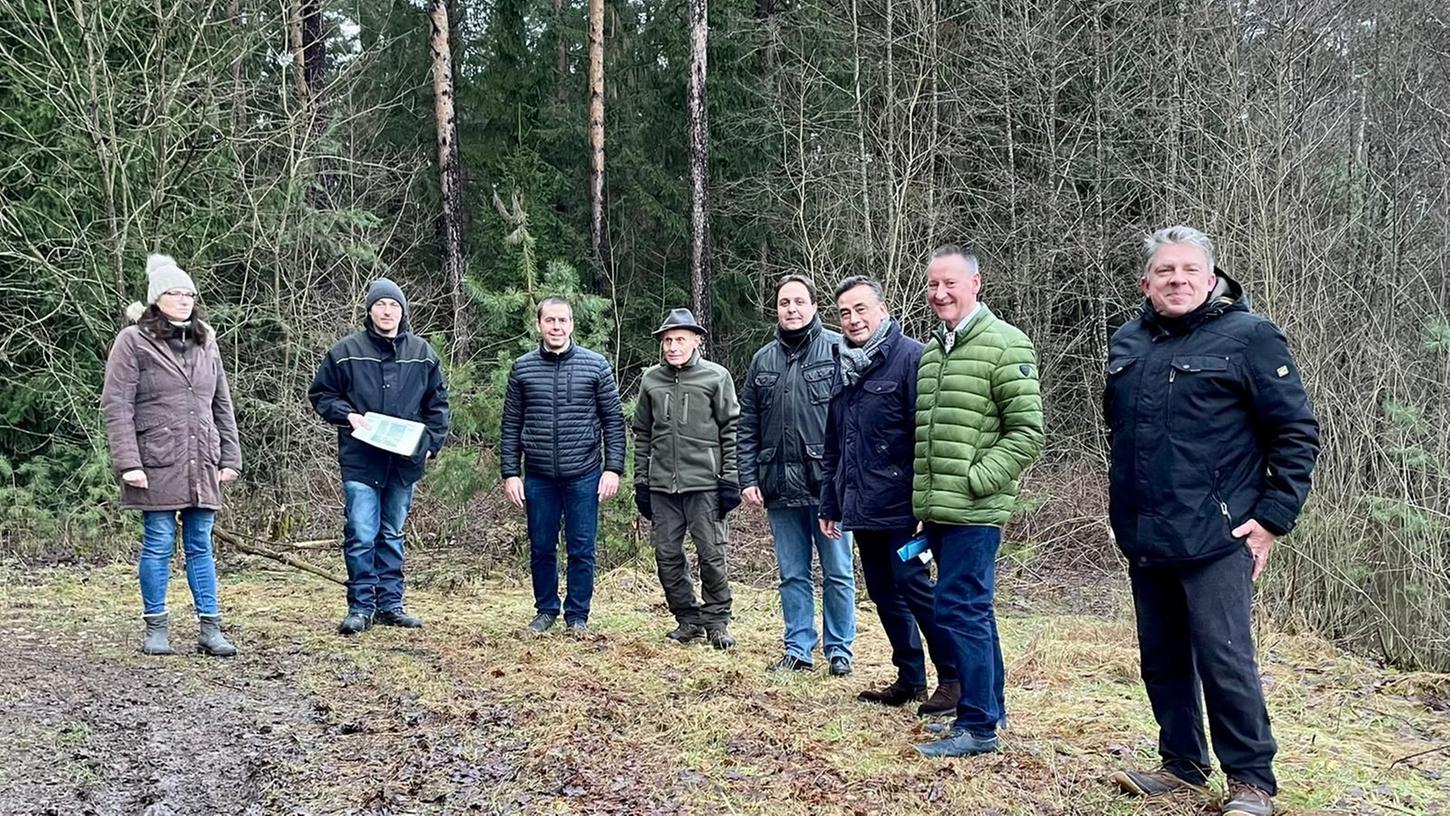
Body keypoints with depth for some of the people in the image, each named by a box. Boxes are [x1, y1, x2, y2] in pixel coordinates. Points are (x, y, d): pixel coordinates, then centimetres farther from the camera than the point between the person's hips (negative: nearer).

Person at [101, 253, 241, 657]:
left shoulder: (205, 343, 15)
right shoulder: (133, 341, -1)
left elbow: (222, 406, 17)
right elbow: (116, 405, -7)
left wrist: (230, 458, 11)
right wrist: (128, 463, -14)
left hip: (202, 466, 4)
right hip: (156, 465, -4)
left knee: (201, 545, 6)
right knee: (158, 544, 2)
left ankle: (210, 628, 9)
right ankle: (155, 628, 14)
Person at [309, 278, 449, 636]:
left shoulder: (422, 352, 5)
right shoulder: (347, 350, -3)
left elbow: (437, 402, 12)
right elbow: (321, 394, 5)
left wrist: (431, 442, 2)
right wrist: (348, 415, -11)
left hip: (404, 460, 3)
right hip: (360, 459, -3)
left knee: (392, 535, 13)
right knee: (361, 536, -4)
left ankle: (391, 603, 21)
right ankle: (361, 606, 7)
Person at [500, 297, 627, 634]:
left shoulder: (596, 366, -1)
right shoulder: (522, 368, 4)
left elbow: (613, 420, 1)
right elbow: (511, 425, 6)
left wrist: (613, 468, -5)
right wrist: (510, 473, 1)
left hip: (583, 475, -1)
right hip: (538, 477, 2)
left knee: (582, 549, 5)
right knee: (541, 548, 10)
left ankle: (578, 615, 18)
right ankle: (546, 610, 26)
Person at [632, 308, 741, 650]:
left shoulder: (716, 377, -1)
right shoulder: (651, 379, 11)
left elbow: (731, 429, -1)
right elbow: (642, 433, 15)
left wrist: (730, 478, -6)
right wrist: (641, 481, 11)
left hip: (704, 483, -4)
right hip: (662, 485, 4)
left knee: (711, 555, -2)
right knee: (667, 555, 6)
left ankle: (717, 622, 11)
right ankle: (688, 619, 19)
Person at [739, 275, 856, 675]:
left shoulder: (838, 350, -4)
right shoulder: (763, 360, 11)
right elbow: (747, 427, 12)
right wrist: (747, 479, 5)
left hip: (828, 483, -4)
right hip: (780, 487, 4)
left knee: (837, 574, 6)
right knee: (793, 575, 12)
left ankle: (839, 650, 17)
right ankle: (798, 649, 22)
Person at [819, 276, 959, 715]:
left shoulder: (910, 357, -10)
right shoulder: (847, 369, 15)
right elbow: (833, 446, 20)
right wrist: (829, 504, 20)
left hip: (900, 507, -8)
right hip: (861, 508, 8)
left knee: (914, 587, -6)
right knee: (884, 594, 13)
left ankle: (954, 679, 7)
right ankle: (910, 678, 25)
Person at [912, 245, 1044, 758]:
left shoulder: (1005, 344, -9)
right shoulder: (932, 351, 14)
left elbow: (1026, 431, -12)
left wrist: (975, 480, -16)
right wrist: (925, 494, 14)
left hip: (975, 511, -8)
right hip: (937, 511, 8)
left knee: (960, 610, -8)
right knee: (973, 611, 15)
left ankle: (978, 726, 0)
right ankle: (988, 710, 26)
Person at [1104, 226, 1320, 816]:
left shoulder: (1248, 337, -6)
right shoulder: (1128, 343, 11)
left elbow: (1298, 433, -5)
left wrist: (1273, 517, -10)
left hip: (1215, 539, -6)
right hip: (1144, 540, 6)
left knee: (1224, 660, -5)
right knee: (1162, 659, 14)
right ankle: (1182, 764, 29)